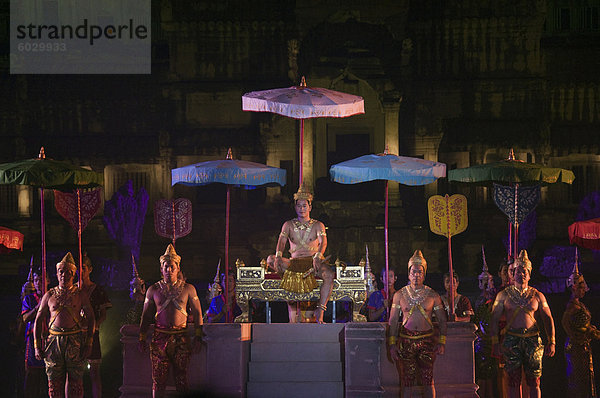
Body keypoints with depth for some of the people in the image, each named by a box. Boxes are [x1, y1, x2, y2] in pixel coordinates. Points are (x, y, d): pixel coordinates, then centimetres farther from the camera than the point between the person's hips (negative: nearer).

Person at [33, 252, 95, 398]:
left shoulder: (80, 295, 6)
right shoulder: (49, 295, 10)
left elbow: (91, 319, 5)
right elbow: (38, 320, 11)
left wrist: (88, 344, -4)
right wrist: (37, 346, 3)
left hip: (75, 341, -1)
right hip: (54, 341, 1)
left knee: (75, 382, -1)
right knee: (54, 382, 2)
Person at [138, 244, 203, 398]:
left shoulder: (188, 289, 5)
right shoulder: (153, 290, 9)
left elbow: (197, 313, 7)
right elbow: (146, 316, 13)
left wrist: (198, 337, 1)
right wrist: (142, 339, 8)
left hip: (181, 336, -1)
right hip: (160, 336, 1)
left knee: (181, 376, 1)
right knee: (158, 378, -1)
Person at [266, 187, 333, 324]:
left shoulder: (317, 225, 7)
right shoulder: (289, 225, 12)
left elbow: (323, 242, -11)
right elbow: (281, 241, -5)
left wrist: (318, 257, -34)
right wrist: (278, 256, -27)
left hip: (312, 262, -2)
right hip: (294, 262, 2)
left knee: (329, 275, -35)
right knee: (270, 259, -24)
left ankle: (320, 310, -29)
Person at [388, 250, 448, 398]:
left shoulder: (432, 295, 6)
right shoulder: (399, 295, 7)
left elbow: (442, 320, 9)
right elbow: (393, 321, 9)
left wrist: (441, 342, -2)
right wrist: (392, 344, 1)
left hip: (427, 341, -1)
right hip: (406, 340, 1)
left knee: (428, 380, -3)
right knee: (407, 380, 1)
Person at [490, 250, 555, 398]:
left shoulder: (537, 296, 10)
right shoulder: (504, 295, 7)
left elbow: (548, 319, 12)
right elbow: (494, 319, 7)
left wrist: (552, 342, 3)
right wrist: (494, 342, -2)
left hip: (532, 339, 1)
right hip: (511, 339, -1)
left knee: (534, 382, -1)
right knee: (514, 381, -2)